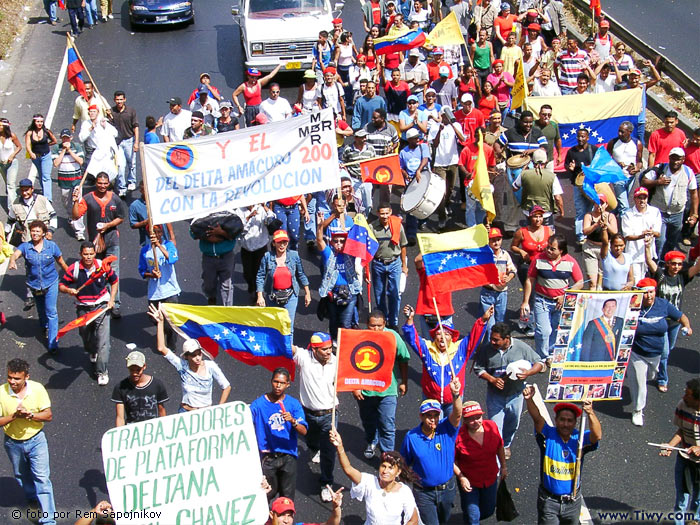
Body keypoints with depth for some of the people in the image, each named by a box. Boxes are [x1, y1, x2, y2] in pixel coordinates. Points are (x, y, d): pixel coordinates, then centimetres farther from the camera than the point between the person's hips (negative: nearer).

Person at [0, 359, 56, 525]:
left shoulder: (37, 388, -16)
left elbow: (48, 416, -11)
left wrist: (30, 415, -29)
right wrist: (14, 416, -31)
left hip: (36, 440, -2)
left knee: (42, 477, -7)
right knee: (22, 476, 22)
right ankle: (33, 498, 51)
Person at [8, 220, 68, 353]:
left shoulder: (52, 246, -9)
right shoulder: (25, 246, -10)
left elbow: (61, 263, 1)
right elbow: (16, 254, -30)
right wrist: (12, 261, -53)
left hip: (51, 283, -2)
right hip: (34, 285, 2)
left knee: (51, 312, -7)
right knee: (41, 310, 22)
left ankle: (53, 343, -6)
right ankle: (45, 328, 53)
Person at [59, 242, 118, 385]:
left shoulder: (103, 266, -9)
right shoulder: (74, 269, -10)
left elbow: (114, 281, 7)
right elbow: (61, 285, -2)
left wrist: (111, 300, -1)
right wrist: (68, 290, -25)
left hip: (101, 306, -2)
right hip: (83, 308, 2)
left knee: (103, 340, -10)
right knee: (86, 336, 20)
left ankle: (102, 372, -4)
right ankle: (92, 353, 54)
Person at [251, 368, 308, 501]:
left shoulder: (293, 404, -1)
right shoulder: (259, 404, -5)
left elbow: (304, 431, -8)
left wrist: (293, 421, -26)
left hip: (288, 456, 1)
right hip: (267, 456, -1)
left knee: (287, 495, 9)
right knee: (268, 493, 6)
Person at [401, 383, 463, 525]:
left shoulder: (446, 429, -14)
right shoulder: (411, 437, -14)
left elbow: (457, 414, -34)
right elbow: (405, 464, -3)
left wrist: (456, 394, -52)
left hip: (447, 489, 3)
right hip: (424, 492, -2)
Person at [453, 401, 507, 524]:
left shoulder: (491, 426, -15)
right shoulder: (459, 436, -27)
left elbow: (499, 447, 3)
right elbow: (452, 460, -13)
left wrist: (503, 466, 11)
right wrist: (461, 478, -20)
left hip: (490, 479, 4)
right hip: (469, 481, -4)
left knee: (488, 511, 24)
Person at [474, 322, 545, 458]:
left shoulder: (522, 347, -14)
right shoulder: (486, 349, -14)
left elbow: (540, 363, -6)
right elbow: (478, 369, -5)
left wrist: (528, 373, -26)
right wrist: (492, 380, -21)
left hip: (515, 395, 2)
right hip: (495, 396, -1)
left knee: (512, 425, 23)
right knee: (495, 428, -3)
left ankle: (506, 445, 53)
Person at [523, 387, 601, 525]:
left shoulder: (579, 438, -8)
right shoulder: (548, 435, -11)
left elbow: (598, 436, -28)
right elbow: (537, 418, -28)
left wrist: (590, 413, -45)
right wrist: (529, 399, -48)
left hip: (572, 502, 2)